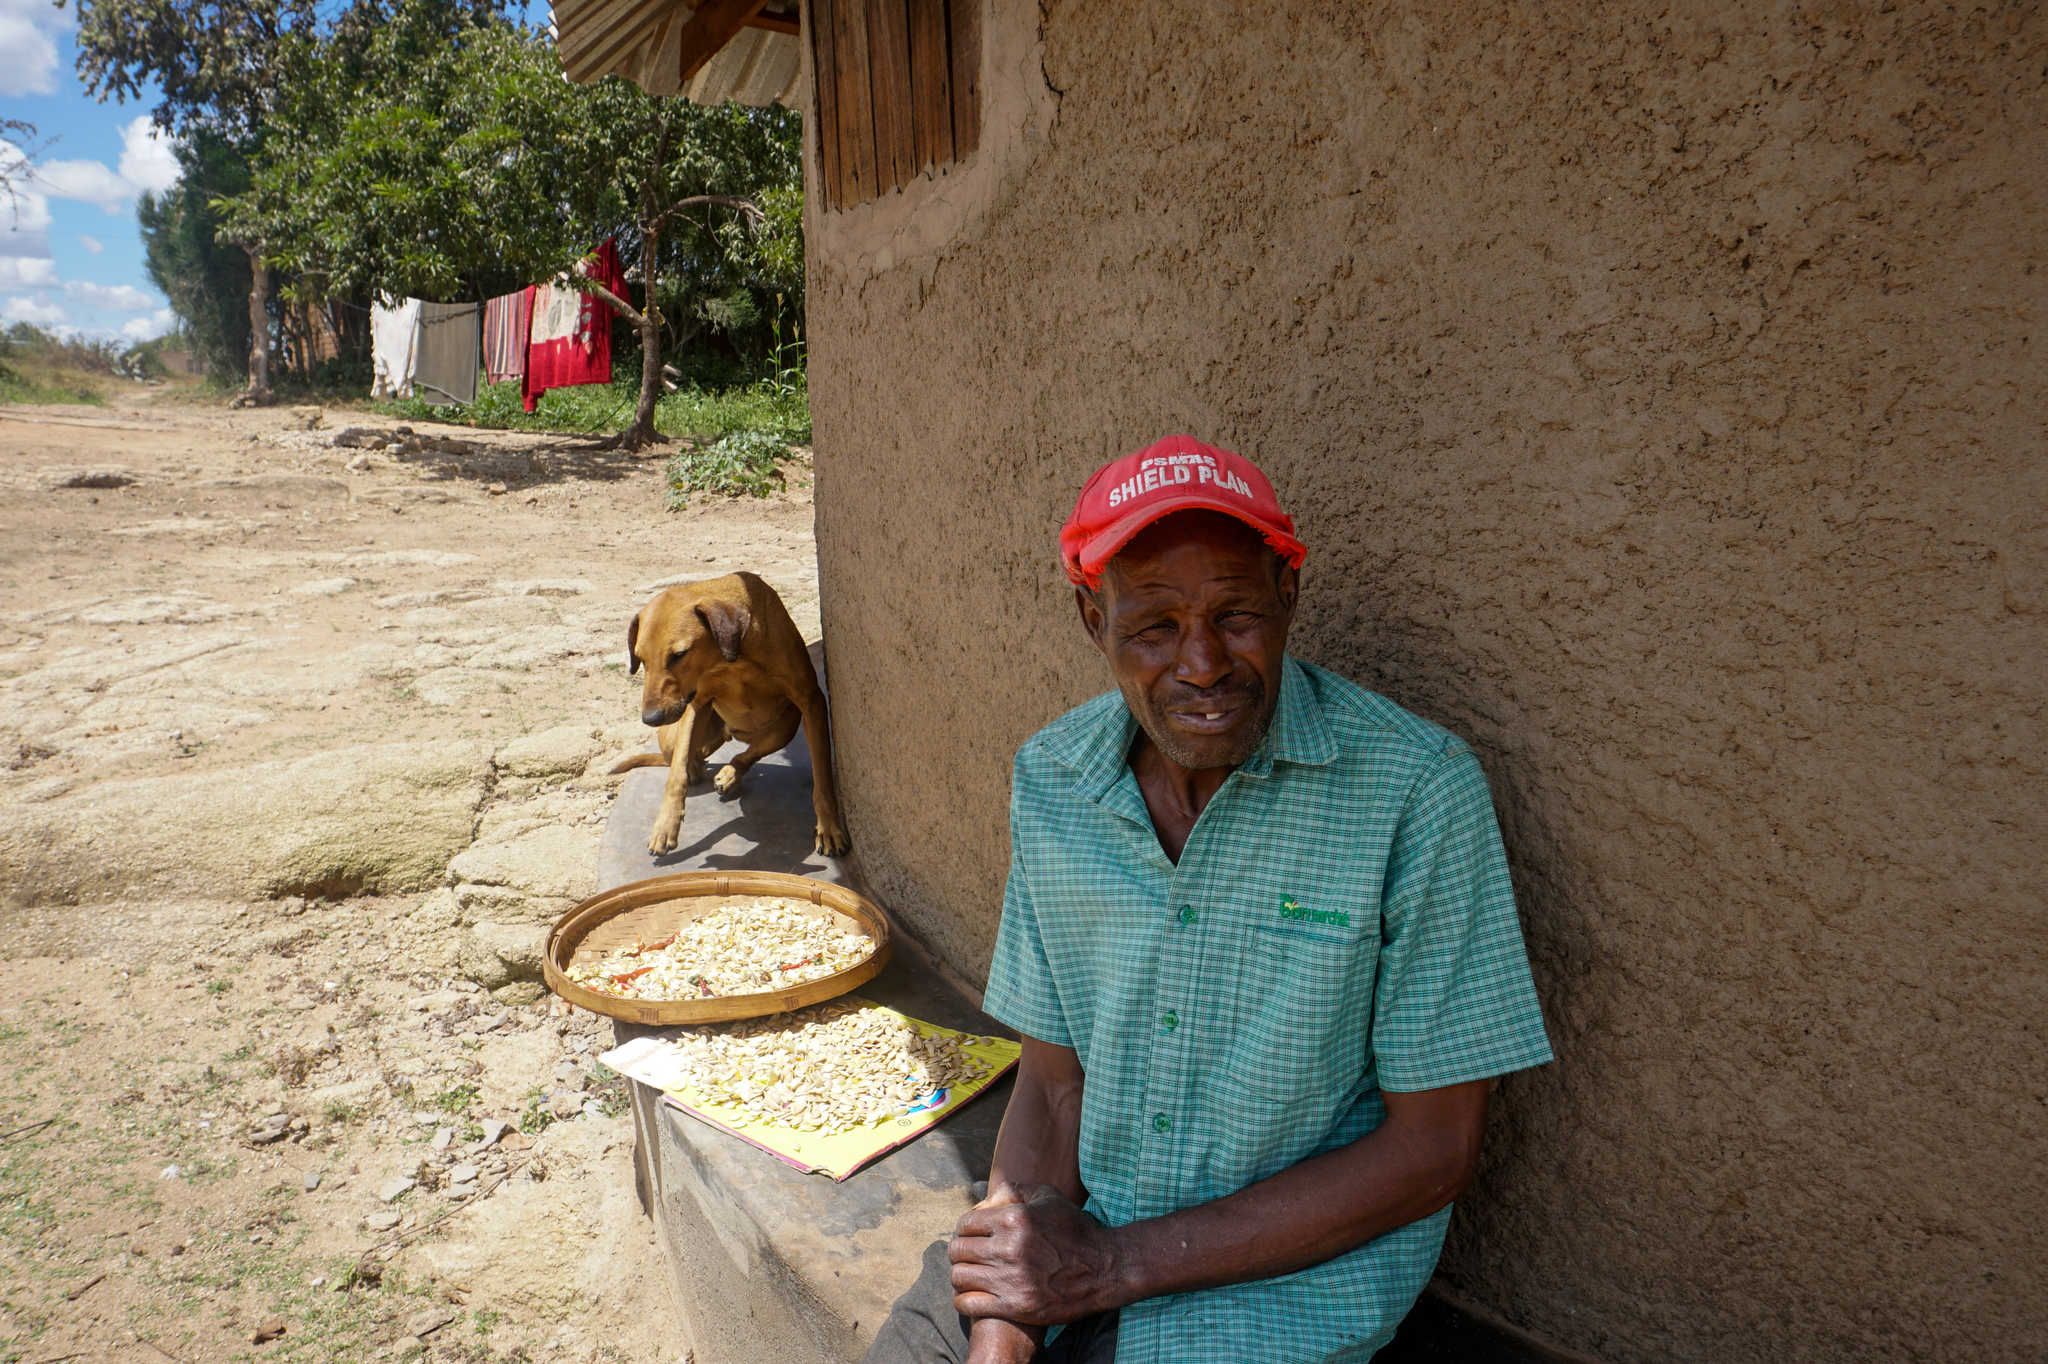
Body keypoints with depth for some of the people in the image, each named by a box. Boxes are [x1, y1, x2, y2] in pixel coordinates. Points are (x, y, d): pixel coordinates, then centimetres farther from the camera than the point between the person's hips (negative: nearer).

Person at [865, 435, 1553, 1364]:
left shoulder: (1418, 790, -20)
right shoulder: (1048, 780, -6)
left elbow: (1434, 1148, -14)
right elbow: (1054, 1080, 1)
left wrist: (1117, 1265, -15)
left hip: (1289, 1276, -3)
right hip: (1077, 1222, 4)